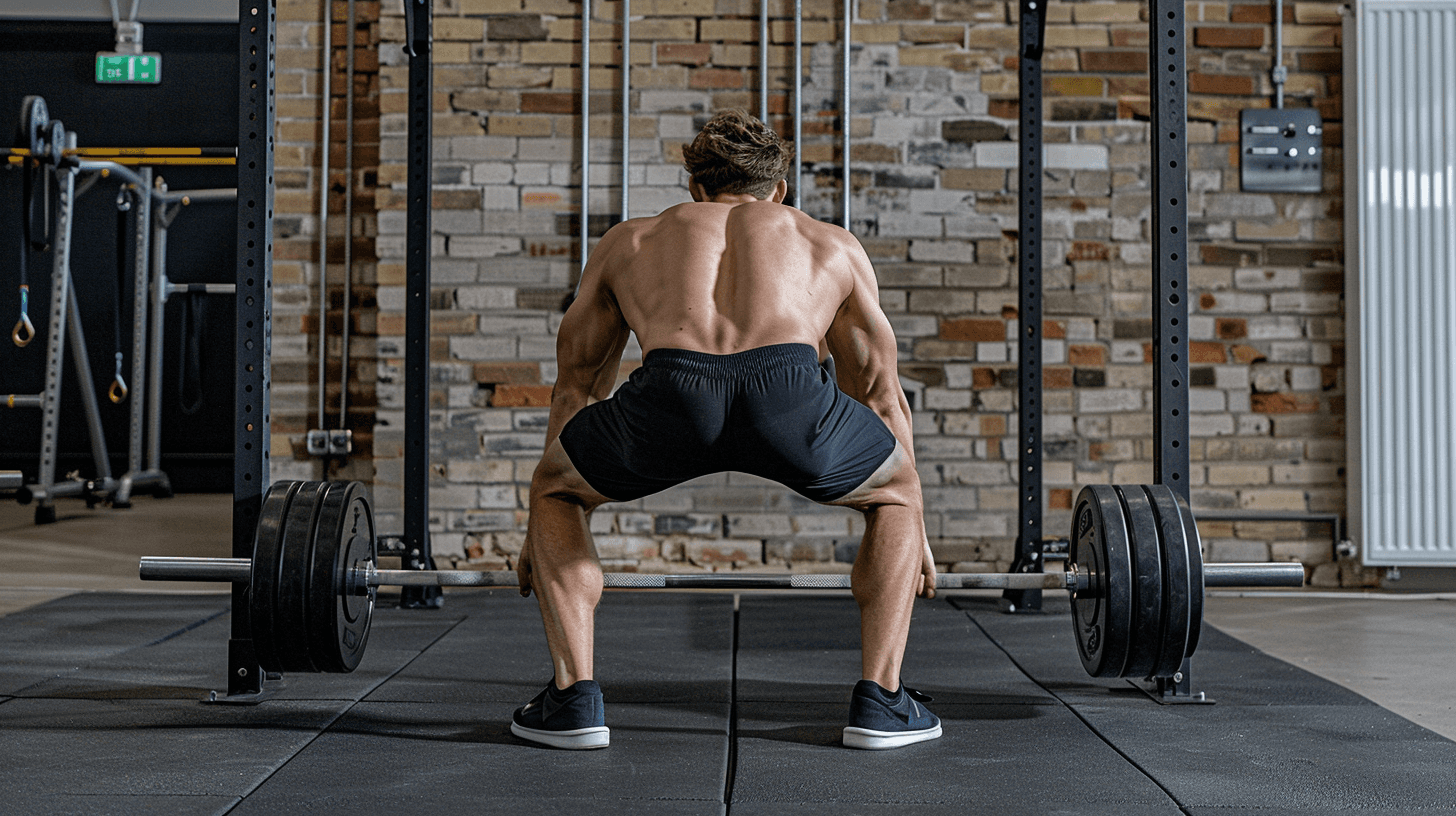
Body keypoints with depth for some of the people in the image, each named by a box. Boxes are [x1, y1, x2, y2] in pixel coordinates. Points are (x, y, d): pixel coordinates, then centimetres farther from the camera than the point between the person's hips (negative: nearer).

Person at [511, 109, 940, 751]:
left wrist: (544, 530, 58)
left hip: (669, 394, 0)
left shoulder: (629, 240, 39)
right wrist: (914, 532, 56)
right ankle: (881, 702, 24)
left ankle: (573, 698, 23)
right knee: (897, 490, 33)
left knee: (554, 489, 32)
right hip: (791, 392, 0)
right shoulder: (833, 245, 38)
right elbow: (881, 396, 44)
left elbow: (576, 385, 47)